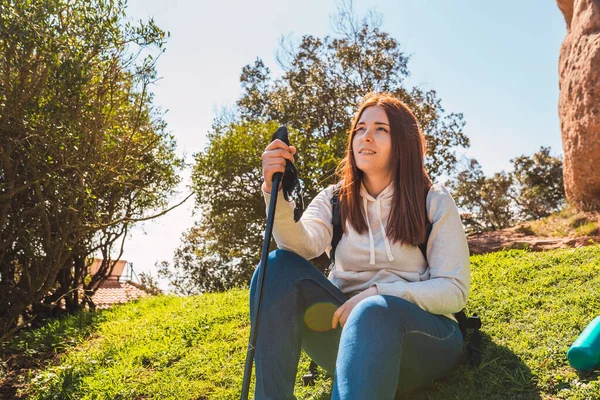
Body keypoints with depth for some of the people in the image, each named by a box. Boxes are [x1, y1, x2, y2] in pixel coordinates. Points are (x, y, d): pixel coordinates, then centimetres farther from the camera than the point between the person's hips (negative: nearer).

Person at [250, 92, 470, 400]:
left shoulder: (434, 202, 1)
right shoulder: (333, 200, 9)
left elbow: (454, 292, -6)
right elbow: (302, 246, -12)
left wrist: (378, 293, -21)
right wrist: (275, 190, -30)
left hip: (422, 332, -3)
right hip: (349, 322, 3)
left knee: (374, 310, -39)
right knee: (279, 265, -21)